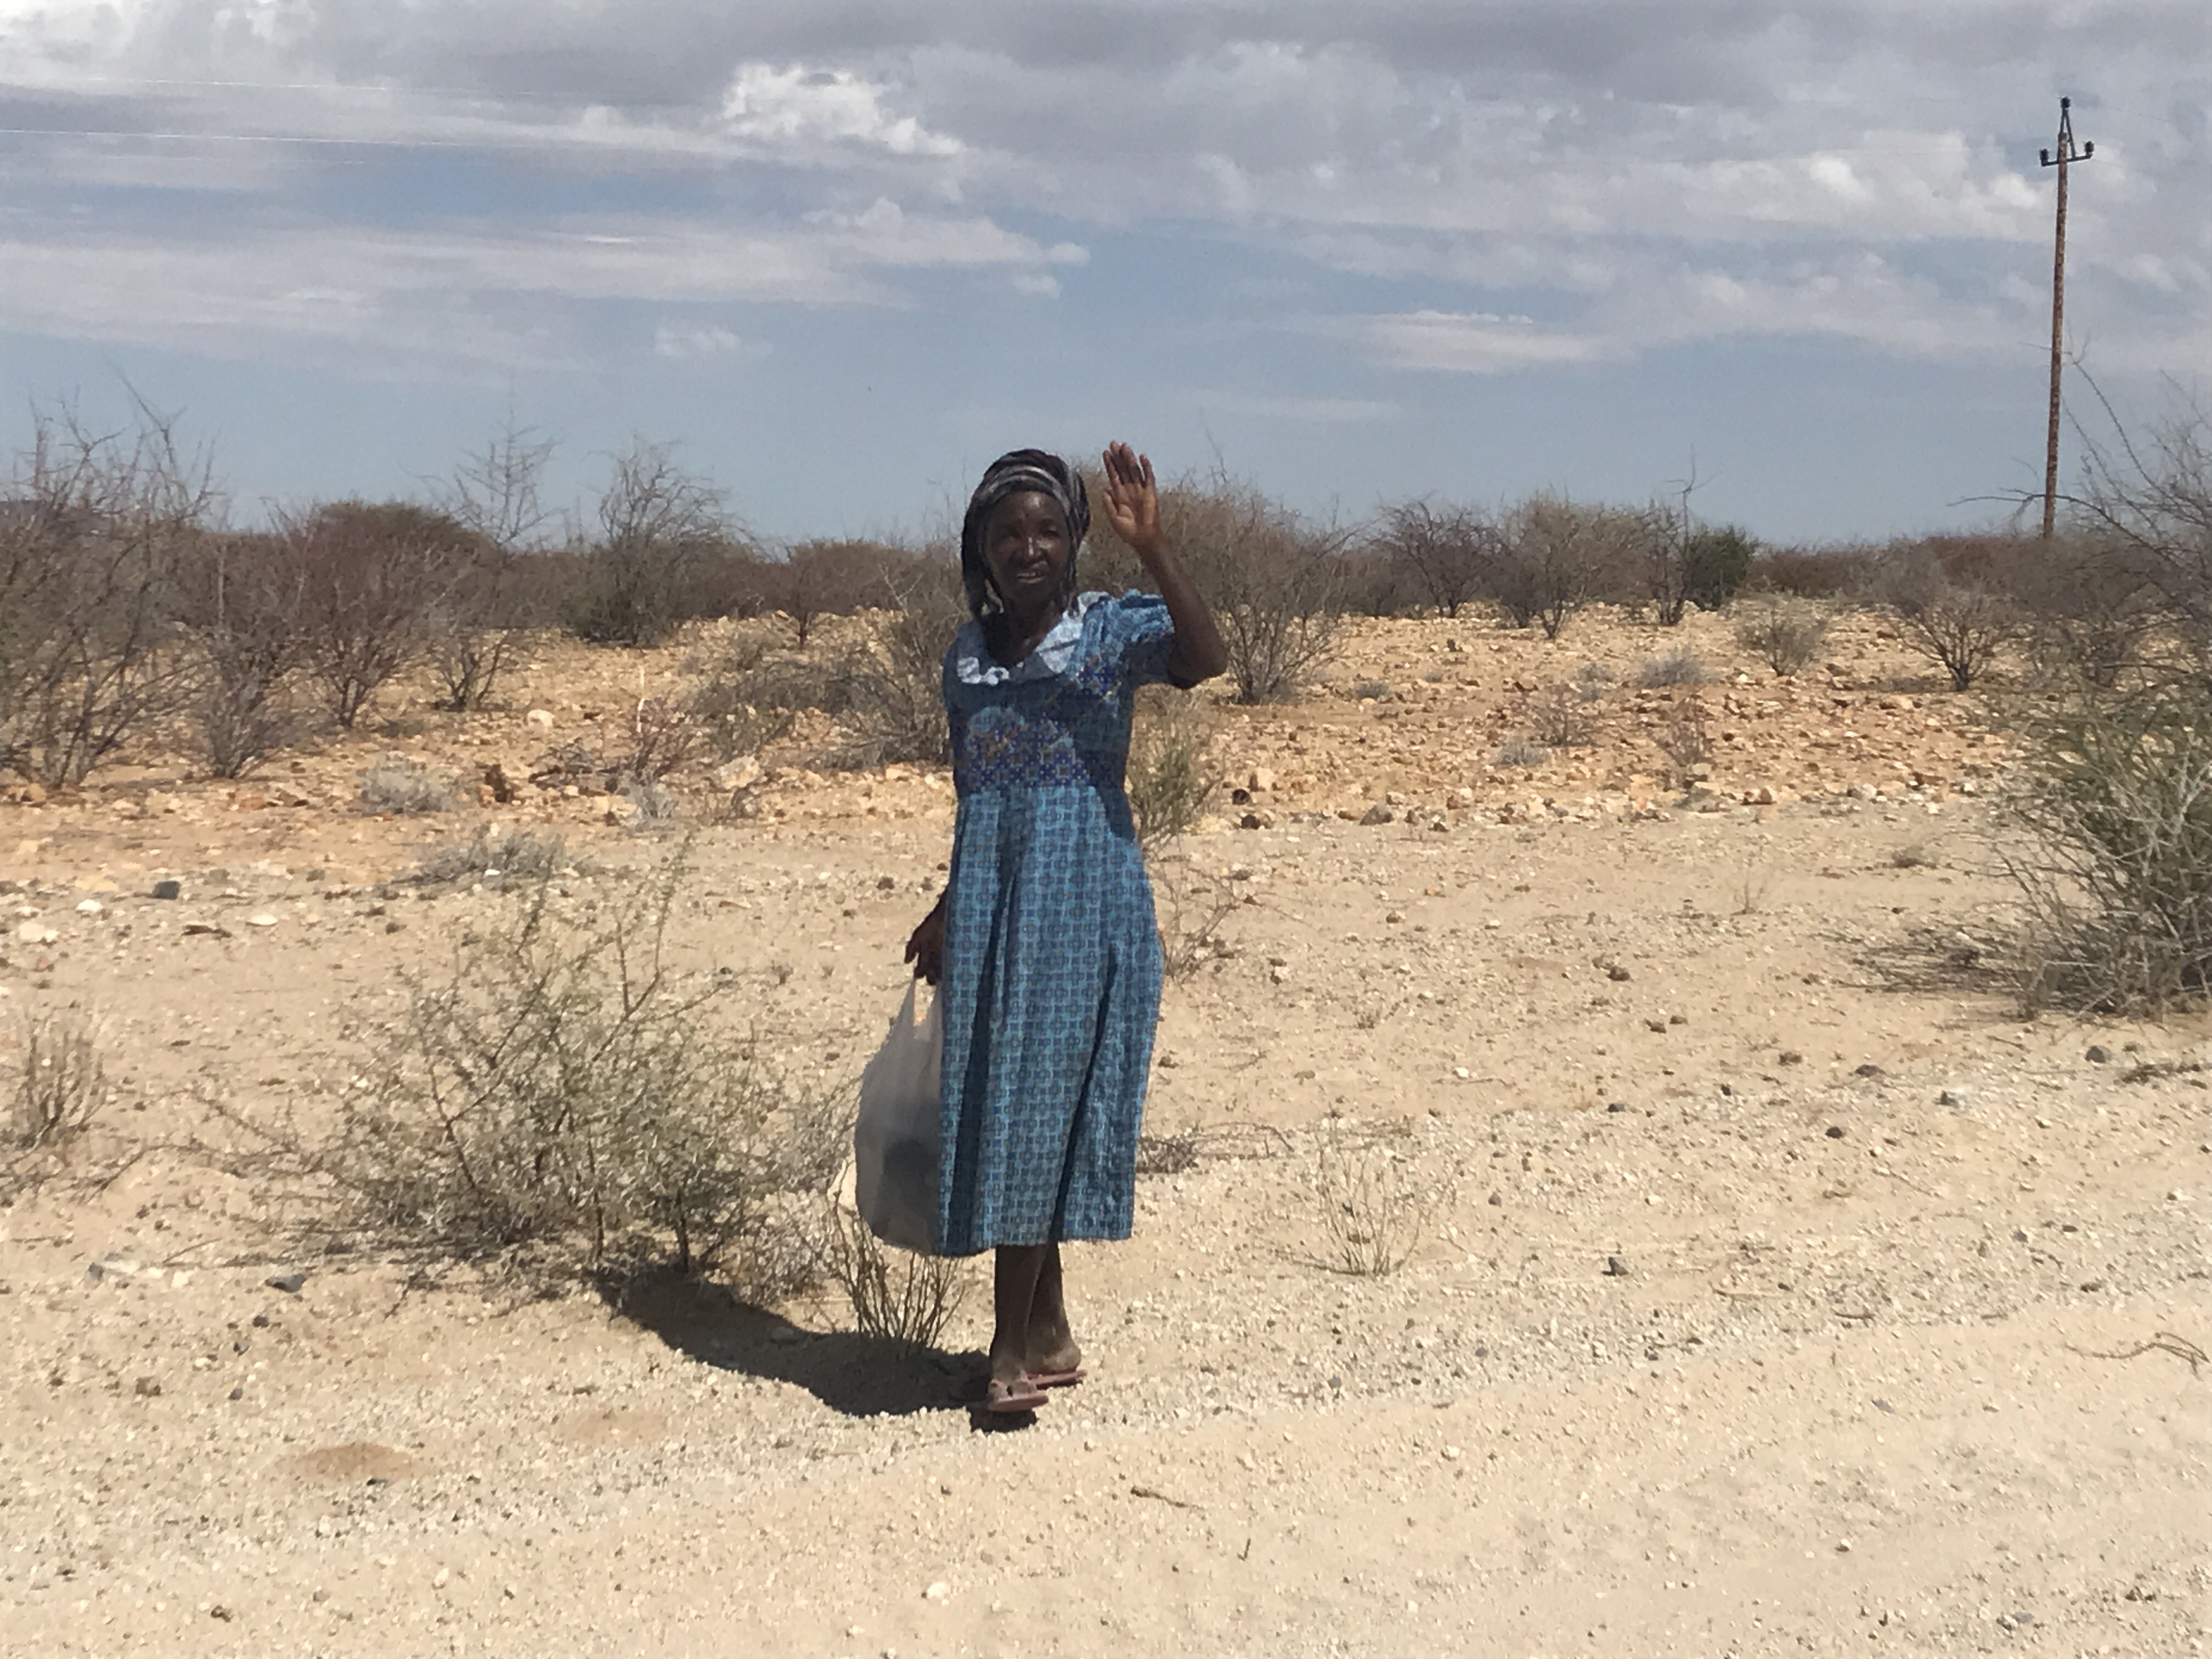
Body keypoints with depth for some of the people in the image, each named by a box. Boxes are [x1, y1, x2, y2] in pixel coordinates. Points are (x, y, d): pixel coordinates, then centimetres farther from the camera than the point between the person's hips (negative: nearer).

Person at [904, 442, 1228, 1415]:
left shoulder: (1113, 631, -4)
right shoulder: (967, 656, 11)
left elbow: (1207, 660, -25)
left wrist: (1150, 549, -35)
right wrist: (949, 911, 23)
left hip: (1083, 897, -5)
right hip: (992, 898, 5)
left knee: (1041, 1099, -7)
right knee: (998, 1105, 8)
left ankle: (1014, 1344, 0)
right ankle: (1047, 1332, 21)